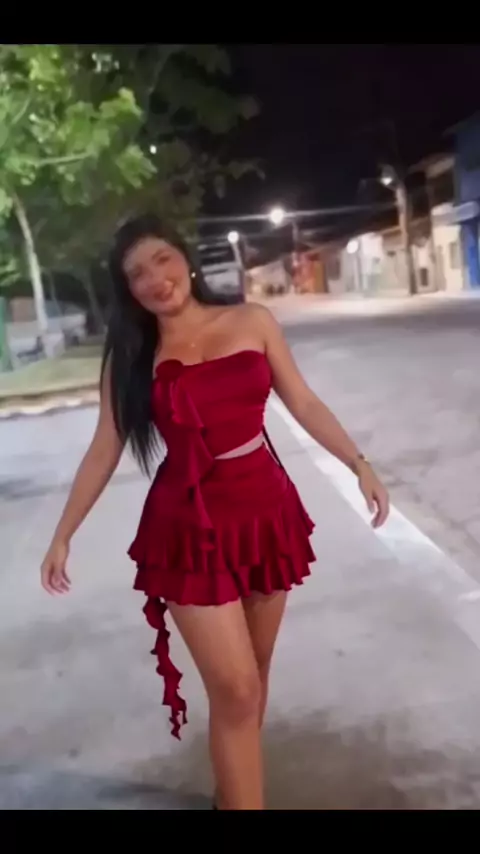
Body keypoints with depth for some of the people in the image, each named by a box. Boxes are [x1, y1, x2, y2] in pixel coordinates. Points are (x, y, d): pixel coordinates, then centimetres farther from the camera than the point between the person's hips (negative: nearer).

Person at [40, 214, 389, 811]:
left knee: (253, 672, 15)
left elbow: (303, 404, 6)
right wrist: (63, 535, 6)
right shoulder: (132, 355, -1)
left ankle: (233, 789, 37)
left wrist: (360, 465, 3)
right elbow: (104, 451, 4)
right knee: (234, 687, -5)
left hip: (266, 510, 2)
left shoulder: (252, 322, 0)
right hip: (190, 526, -2)